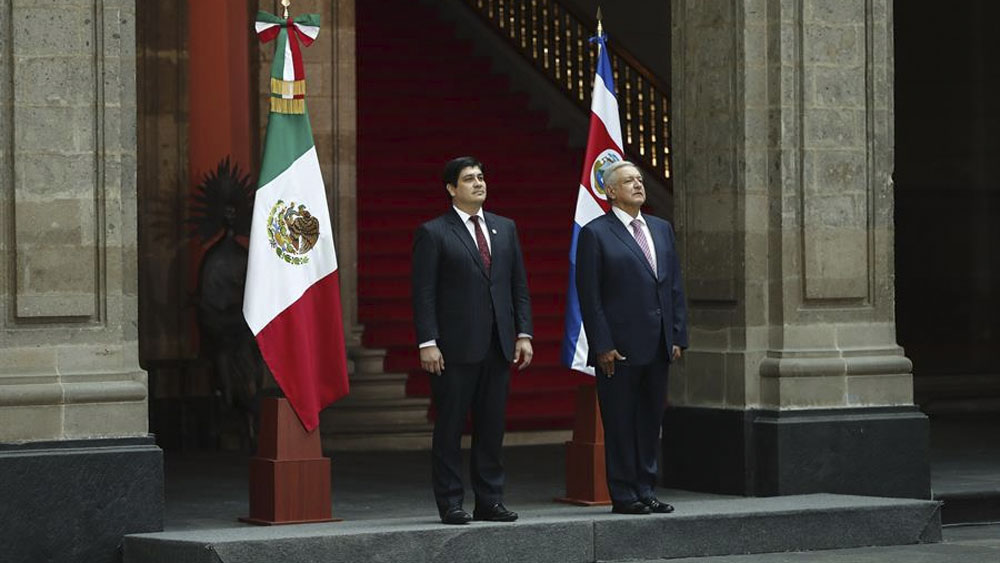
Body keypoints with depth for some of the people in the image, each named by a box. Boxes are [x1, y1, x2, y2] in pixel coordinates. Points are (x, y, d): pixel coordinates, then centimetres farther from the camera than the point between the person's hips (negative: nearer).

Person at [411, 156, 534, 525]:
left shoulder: (505, 229, 15)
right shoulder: (433, 233, -1)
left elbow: (519, 285, 15)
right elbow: (423, 293, -6)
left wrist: (523, 333, 6)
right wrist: (428, 343, -13)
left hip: (498, 346, 5)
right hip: (455, 349, -5)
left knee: (492, 428, 7)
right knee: (449, 428, 0)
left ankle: (489, 501, 13)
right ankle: (450, 504, 4)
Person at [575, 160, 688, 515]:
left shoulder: (661, 229, 15)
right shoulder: (595, 234, -4)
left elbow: (675, 286, 14)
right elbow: (590, 296, -8)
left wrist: (678, 336, 7)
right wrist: (602, 346, -14)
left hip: (657, 346, 6)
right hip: (620, 347, -6)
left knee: (651, 420, 10)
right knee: (621, 423, -1)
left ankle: (645, 491, 16)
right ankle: (623, 495, 4)